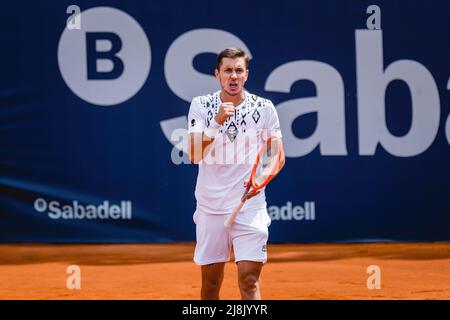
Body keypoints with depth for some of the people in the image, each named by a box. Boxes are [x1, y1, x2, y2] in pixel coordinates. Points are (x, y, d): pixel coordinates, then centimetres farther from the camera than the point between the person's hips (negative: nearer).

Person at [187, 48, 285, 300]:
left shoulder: (264, 107, 1)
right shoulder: (201, 106, 0)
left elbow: (278, 156, 9)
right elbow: (194, 155, -11)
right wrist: (217, 122, -23)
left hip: (250, 206, -1)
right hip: (210, 207, 1)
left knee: (249, 280, -10)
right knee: (210, 281, 8)